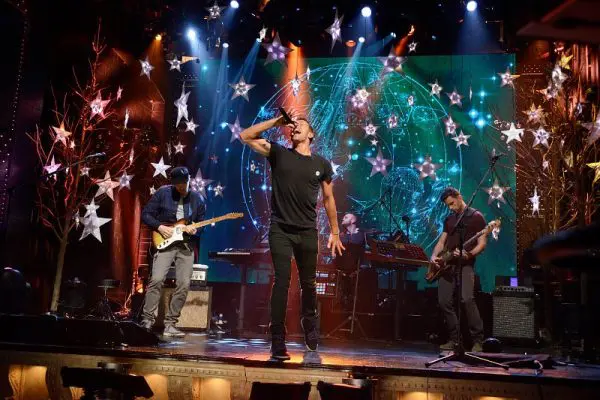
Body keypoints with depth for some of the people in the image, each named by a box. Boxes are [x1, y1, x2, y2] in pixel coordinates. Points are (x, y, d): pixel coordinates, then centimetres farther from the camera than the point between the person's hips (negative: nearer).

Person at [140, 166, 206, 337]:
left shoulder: (197, 199, 7)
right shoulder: (162, 193, -1)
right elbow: (146, 214, 2)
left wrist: (195, 231, -11)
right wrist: (160, 227, -12)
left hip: (186, 246, 3)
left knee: (184, 285, -4)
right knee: (157, 280, -17)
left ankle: (170, 325, 5)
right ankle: (147, 321, -9)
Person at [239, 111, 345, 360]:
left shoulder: (321, 164, 6)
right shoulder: (279, 154, 3)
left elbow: (328, 199, 12)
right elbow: (246, 136, -3)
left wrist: (335, 232, 11)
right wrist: (276, 122, -4)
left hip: (308, 232, 2)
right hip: (280, 230, -2)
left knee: (308, 283, 13)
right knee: (282, 281, -7)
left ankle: (309, 322, 40)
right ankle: (278, 341, -1)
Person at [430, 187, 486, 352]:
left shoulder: (476, 217, 1)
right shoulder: (449, 219, 20)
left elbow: (482, 243, -5)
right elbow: (441, 242, 19)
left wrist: (469, 254, -23)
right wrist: (434, 256, 0)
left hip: (465, 265, -6)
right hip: (447, 265, 6)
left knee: (467, 299, -21)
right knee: (444, 302, 1)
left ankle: (478, 340, -12)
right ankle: (454, 339, 13)